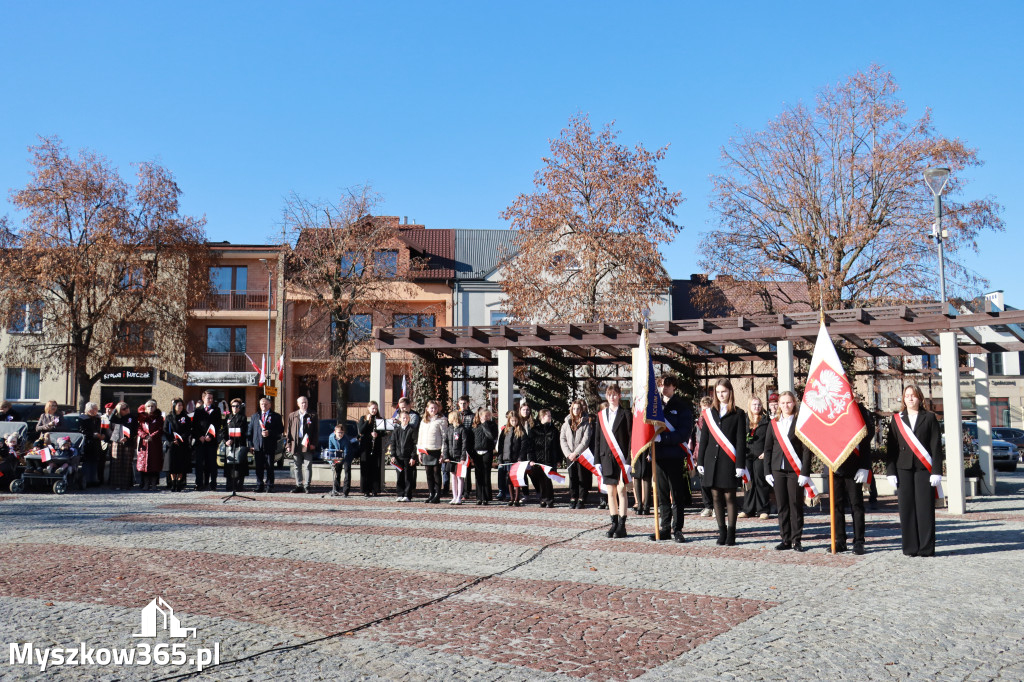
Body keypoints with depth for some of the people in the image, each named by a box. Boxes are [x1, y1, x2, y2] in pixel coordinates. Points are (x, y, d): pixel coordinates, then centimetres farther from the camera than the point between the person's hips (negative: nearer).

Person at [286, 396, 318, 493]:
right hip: (295, 444, 3)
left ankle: (307, 486, 5)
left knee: (308, 466, -1)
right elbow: (289, 431, 11)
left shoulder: (312, 416, 5)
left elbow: (316, 432, 3)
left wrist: (313, 444, -7)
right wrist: (288, 444, 3)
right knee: (296, 467, 7)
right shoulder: (292, 416, 12)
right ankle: (299, 485, 15)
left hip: (308, 445, -3)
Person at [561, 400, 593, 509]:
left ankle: (581, 500, 4)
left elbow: (585, 440, -7)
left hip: (581, 455, -3)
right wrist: (568, 453, -5)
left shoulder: (586, 423, 0)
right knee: (572, 477, 4)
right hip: (569, 455, 3)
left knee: (582, 477, -2)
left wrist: (575, 453, -12)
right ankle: (573, 499, 9)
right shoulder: (566, 423, 10)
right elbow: (562, 439, 6)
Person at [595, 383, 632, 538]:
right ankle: (614, 524, 16)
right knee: (611, 492, 8)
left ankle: (622, 525, 2)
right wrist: (598, 460, 6)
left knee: (621, 491, -3)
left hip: (621, 459, -4)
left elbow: (630, 438, -6)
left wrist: (628, 460, -12)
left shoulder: (625, 415, -2)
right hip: (606, 458, 4)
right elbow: (598, 438, 12)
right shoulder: (601, 415, 11)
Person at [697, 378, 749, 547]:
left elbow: (741, 441, -2)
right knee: (716, 497, 5)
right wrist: (700, 461, 6)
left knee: (729, 497, -1)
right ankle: (722, 531, 13)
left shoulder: (738, 414, 2)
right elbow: (704, 439, 12)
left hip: (729, 462, -3)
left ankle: (731, 533, 6)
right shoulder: (709, 413, 11)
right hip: (712, 461, 3)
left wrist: (740, 465, -8)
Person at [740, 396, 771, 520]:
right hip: (747, 455, 3)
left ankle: (763, 510, 3)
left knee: (761, 481, -4)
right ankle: (748, 509, 9)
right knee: (748, 481, 3)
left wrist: (766, 452, -9)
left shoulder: (766, 421, 5)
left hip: (761, 456, -3)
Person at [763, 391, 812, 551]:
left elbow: (806, 449, -5)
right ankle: (785, 540, 14)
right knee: (782, 506, 6)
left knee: (796, 505, 1)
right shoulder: (774, 424, 11)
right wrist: (767, 471, 5)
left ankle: (797, 540, 9)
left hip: (795, 470, -4)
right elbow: (768, 448, 12)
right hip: (778, 470, 4)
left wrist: (804, 472, -11)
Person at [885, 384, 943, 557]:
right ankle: (910, 548, 8)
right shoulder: (896, 419, 11)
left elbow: (936, 446, 2)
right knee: (906, 508, 2)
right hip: (903, 469, 2)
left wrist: (936, 471, -6)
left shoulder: (929, 418, 6)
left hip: (924, 468, -2)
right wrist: (891, 472, 0)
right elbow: (891, 447, 8)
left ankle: (926, 548, 5)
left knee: (925, 508, -2)